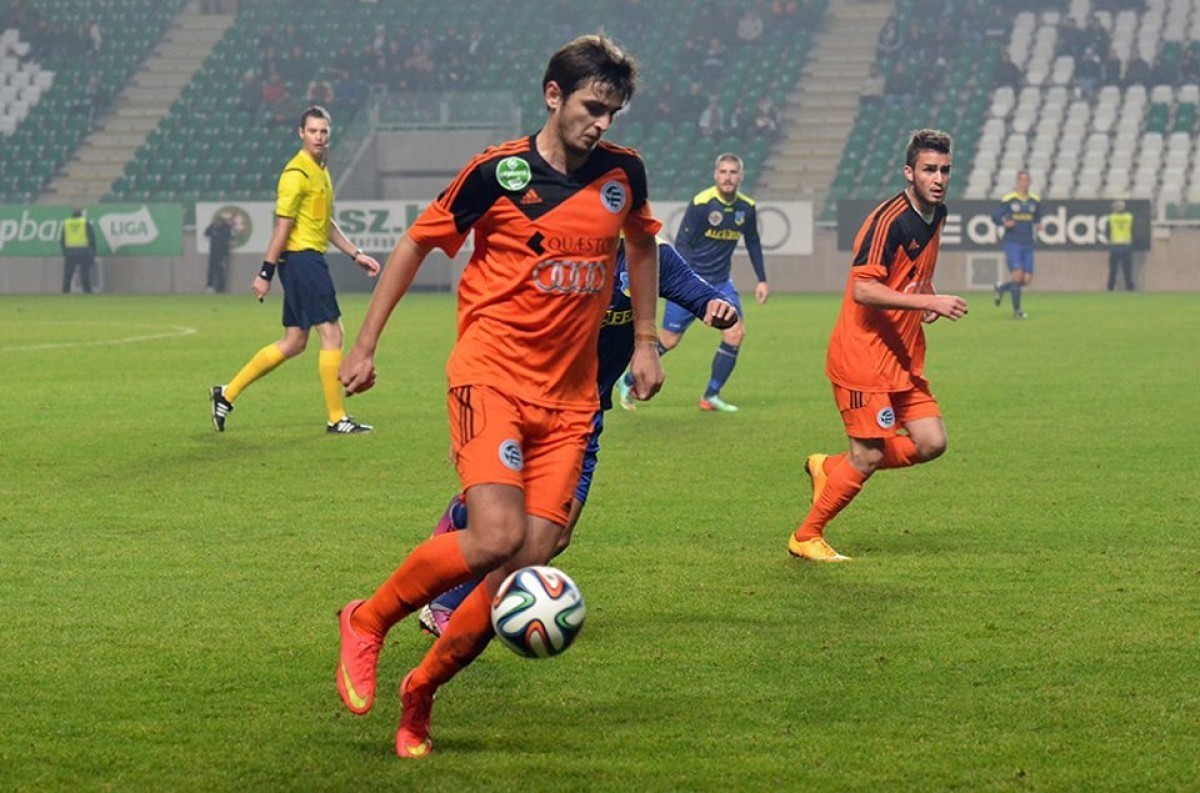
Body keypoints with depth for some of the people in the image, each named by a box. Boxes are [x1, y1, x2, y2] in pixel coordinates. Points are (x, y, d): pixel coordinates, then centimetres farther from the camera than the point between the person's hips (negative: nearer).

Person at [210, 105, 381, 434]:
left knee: (294, 343, 11)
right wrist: (266, 273, -15)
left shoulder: (321, 171, 17)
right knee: (332, 334, -8)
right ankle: (336, 419, -3)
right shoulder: (297, 173, -12)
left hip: (311, 261, 10)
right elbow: (282, 226, -15)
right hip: (300, 257, -10)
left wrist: (356, 254, 21)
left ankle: (228, 393, 17)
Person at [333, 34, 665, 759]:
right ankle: (368, 622, 1)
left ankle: (423, 690, 12)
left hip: (570, 394, 5)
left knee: (535, 554, -5)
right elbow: (417, 244, 4)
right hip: (491, 373, -5)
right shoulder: (498, 171, -7)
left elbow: (641, 242, 27)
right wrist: (366, 345, 4)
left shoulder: (623, 171, 5)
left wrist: (646, 340, 23)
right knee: (496, 537, -23)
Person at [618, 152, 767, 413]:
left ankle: (711, 396, -1)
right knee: (669, 340, -1)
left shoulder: (747, 207, 0)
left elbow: (753, 243, 16)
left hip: (721, 282, 5)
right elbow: (682, 242, -15)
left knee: (736, 333, -12)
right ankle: (628, 382, 20)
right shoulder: (701, 203, -17)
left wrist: (762, 279, 14)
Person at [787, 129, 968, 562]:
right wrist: (931, 301, -31)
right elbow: (863, 288, -28)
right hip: (863, 354, -9)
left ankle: (829, 468, 18)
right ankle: (805, 538, 10)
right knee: (869, 456, -8)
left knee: (931, 442, 1)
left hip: (904, 357, 9)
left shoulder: (937, 215, 10)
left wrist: (928, 299, 9)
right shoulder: (889, 219, -19)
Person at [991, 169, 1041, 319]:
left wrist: (1038, 226, -1)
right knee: (1017, 275, -15)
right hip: (1012, 243, -5)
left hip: (1028, 245, 5)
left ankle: (1001, 289, 28)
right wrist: (1004, 223, -20)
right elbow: (995, 216, 0)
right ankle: (1016, 310, -2)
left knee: (1027, 280, 0)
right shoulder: (1008, 199, -4)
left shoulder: (1035, 201, 8)